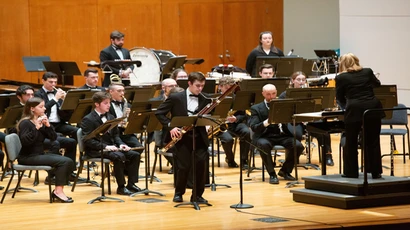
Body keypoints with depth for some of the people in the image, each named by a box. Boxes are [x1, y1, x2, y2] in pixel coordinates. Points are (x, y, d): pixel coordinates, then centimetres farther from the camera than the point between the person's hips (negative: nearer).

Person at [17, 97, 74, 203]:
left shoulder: (41, 121, 12)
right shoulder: (25, 123, -12)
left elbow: (53, 138, 6)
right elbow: (24, 141, -27)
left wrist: (48, 125, -9)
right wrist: (36, 127, -30)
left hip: (40, 154, 8)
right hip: (27, 157, -8)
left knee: (69, 162, -6)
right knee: (63, 161, -22)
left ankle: (57, 191, -2)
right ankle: (58, 191, -18)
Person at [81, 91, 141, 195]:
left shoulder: (110, 117, 16)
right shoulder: (88, 120, -8)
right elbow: (88, 140, -16)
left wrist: (120, 144, -1)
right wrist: (105, 146, -25)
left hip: (111, 147, 8)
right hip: (95, 150, -8)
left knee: (135, 155, -9)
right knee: (119, 156, -32)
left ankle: (131, 184, -4)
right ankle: (121, 187, -23)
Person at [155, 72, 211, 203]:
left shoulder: (205, 100, 7)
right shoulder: (176, 98, -1)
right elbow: (159, 113, -1)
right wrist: (170, 127, -12)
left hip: (199, 137, 2)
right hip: (181, 137, -2)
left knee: (201, 163, -9)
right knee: (184, 166, -6)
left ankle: (198, 195, 6)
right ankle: (178, 193, 17)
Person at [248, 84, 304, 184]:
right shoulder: (256, 108, 4)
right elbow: (253, 127, -10)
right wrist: (265, 123, -29)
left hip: (282, 135, 3)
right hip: (265, 136, -3)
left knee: (298, 146, -24)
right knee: (263, 145, -38)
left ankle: (285, 171, 0)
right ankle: (272, 174, -21)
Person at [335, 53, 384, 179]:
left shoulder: (341, 77, 5)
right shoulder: (368, 72, 13)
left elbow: (340, 99, 14)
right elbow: (378, 86, 30)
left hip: (355, 111, -3)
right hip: (373, 108, 3)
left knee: (351, 142, 12)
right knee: (373, 141, 12)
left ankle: (351, 172, 16)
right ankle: (375, 171, 13)